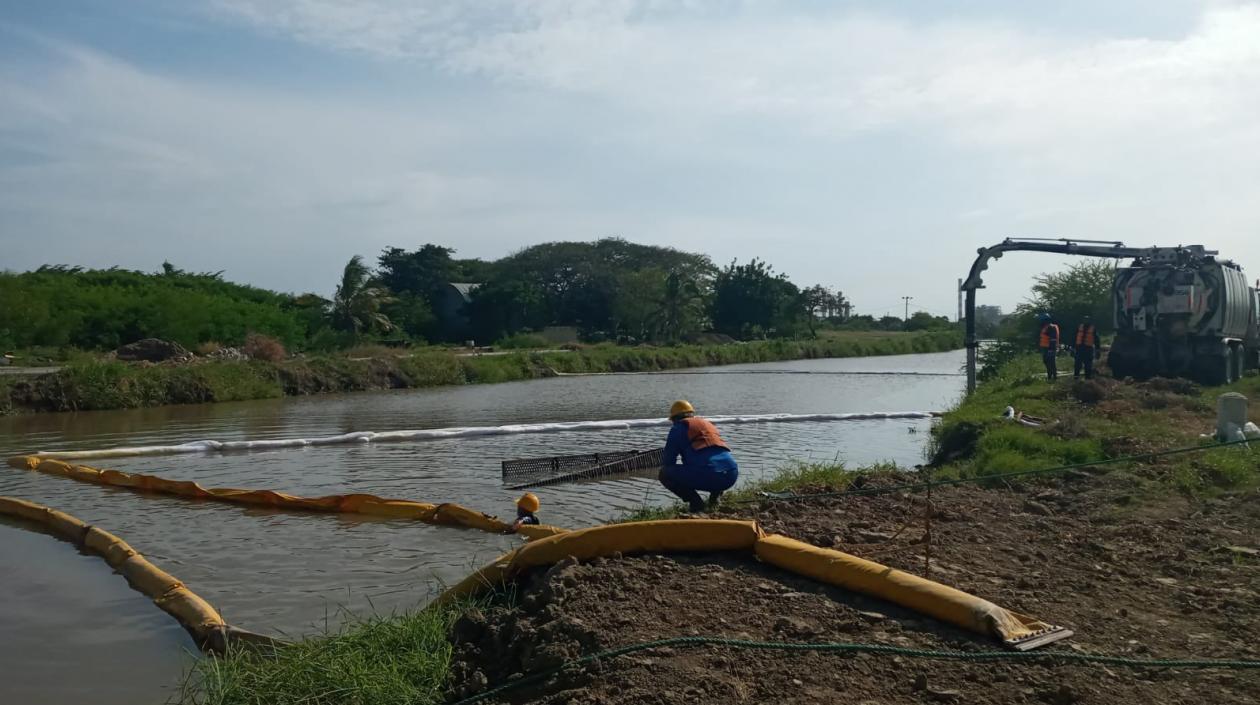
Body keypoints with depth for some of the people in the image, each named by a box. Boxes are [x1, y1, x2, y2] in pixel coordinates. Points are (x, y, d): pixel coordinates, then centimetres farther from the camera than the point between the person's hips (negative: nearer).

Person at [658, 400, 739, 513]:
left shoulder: (679, 427, 12)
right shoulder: (709, 424, 31)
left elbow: (668, 460, 11)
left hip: (708, 475, -7)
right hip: (731, 475, 7)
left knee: (664, 474, 9)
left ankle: (695, 503, 1)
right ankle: (716, 495, 18)